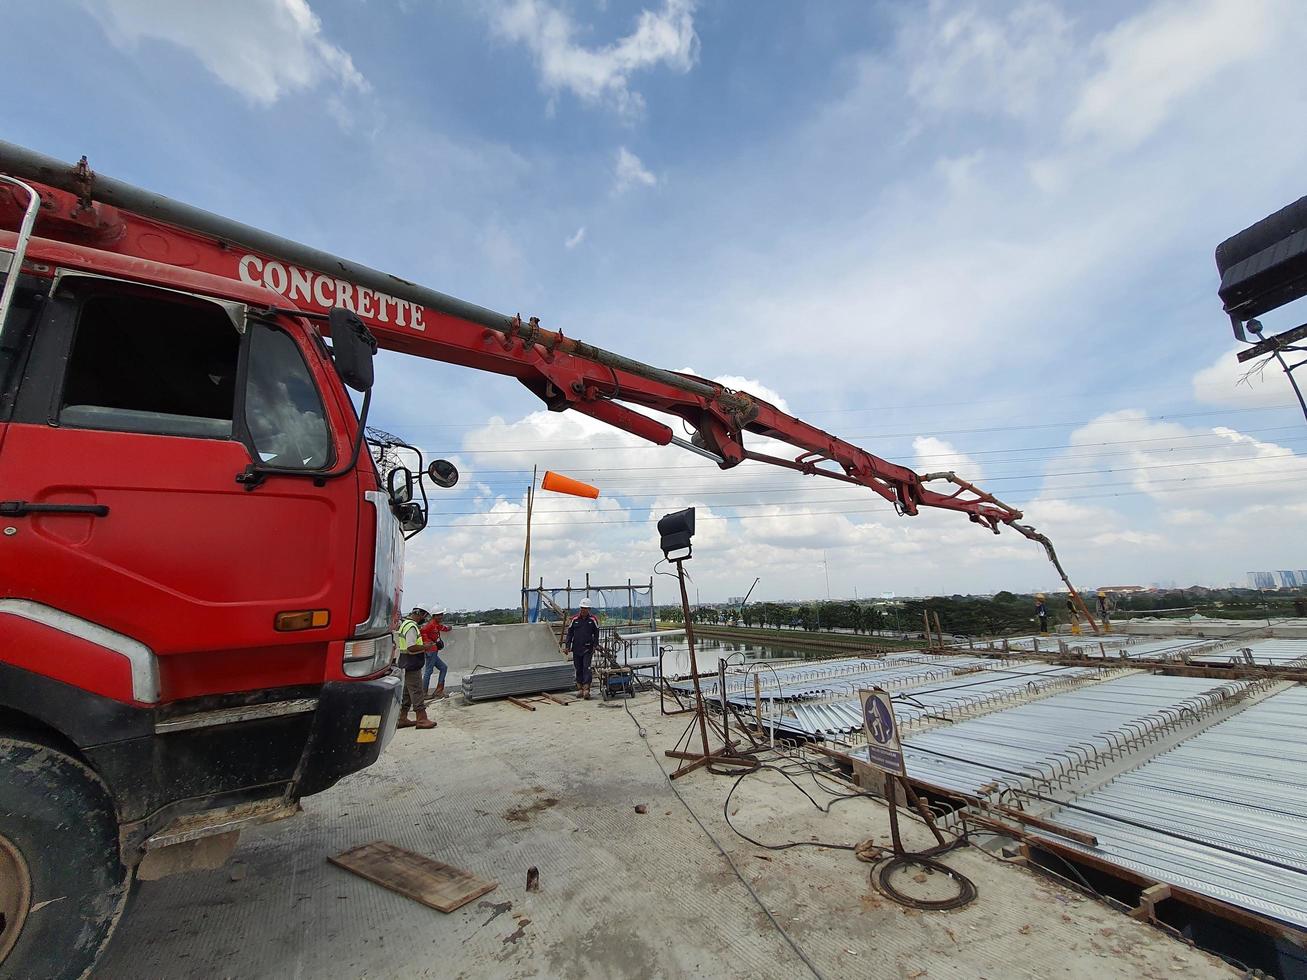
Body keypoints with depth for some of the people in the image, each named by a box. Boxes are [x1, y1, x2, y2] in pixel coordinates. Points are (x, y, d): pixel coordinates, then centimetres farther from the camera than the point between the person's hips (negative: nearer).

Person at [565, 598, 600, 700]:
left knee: (586, 668, -10)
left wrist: (595, 645, 1)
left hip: (588, 649, -2)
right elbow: (569, 633, 8)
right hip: (576, 649, 2)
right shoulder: (574, 620, 2)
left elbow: (596, 634, 8)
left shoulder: (593, 620, 0)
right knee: (578, 669, 10)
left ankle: (586, 689, -10)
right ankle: (580, 688, 20)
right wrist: (568, 646, 4)